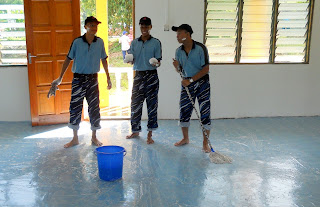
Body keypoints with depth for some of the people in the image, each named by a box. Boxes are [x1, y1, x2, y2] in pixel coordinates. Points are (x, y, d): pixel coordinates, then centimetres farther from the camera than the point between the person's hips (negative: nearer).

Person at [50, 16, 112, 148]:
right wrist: (60, 78, 1)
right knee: (75, 107, 2)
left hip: (93, 79, 2)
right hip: (78, 78, -1)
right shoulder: (77, 42, -6)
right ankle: (75, 138, 16)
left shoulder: (100, 42, 1)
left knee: (94, 107, 6)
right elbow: (68, 59, 1)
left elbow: (104, 60, 11)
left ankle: (94, 137, 21)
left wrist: (108, 78, 12)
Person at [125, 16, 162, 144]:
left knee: (152, 105, 0)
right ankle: (135, 130, 25)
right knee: (135, 103, 7)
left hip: (151, 76, -3)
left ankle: (150, 135, 8)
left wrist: (156, 63, -23)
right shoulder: (134, 43, 11)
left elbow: (158, 61, -1)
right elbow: (132, 60, 10)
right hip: (138, 75, 3)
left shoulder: (156, 42, 1)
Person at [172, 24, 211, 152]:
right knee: (184, 111, 7)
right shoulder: (179, 51, 4)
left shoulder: (200, 48, -12)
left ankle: (205, 143, 10)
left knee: (205, 113, -2)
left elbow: (206, 68, -14)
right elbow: (180, 70, 11)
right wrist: (177, 67, -13)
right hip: (187, 83, 5)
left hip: (202, 83, -4)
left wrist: (191, 80, -18)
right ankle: (185, 138, 27)